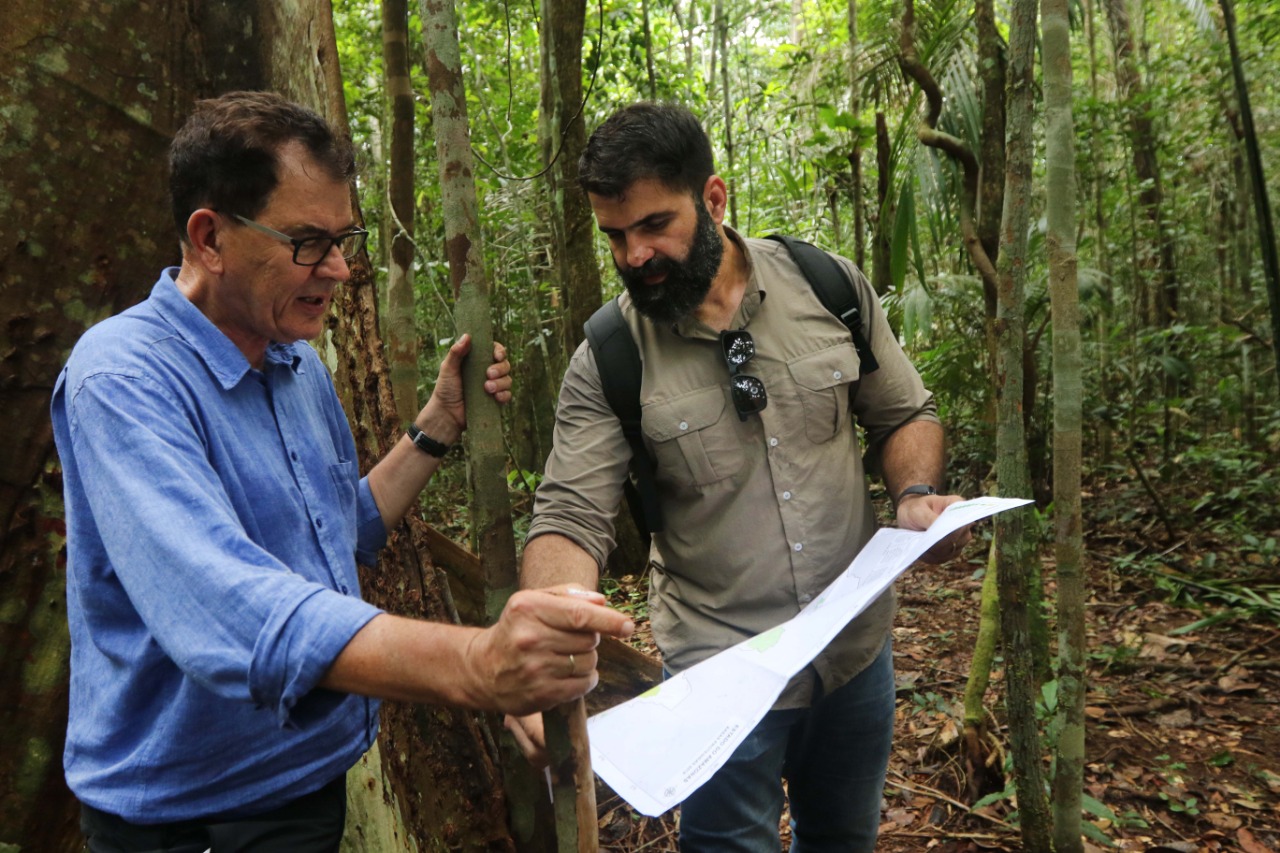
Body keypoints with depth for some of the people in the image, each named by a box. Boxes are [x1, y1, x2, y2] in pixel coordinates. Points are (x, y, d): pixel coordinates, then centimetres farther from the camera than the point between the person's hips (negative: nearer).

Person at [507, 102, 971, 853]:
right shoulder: (606, 361, -13)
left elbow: (905, 416, 3)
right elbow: (571, 520, -17)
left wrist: (917, 494, -17)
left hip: (858, 647, 3)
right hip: (722, 673, -3)